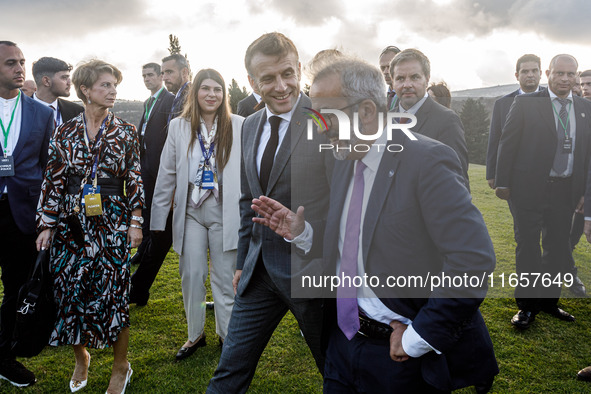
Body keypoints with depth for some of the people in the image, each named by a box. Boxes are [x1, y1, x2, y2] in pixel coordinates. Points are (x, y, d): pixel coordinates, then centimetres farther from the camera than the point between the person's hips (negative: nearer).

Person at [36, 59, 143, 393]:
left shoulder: (126, 132, 3)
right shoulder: (65, 133, 5)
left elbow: (135, 179, 2)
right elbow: (53, 181, 5)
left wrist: (135, 222, -4)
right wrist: (47, 224, 1)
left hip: (112, 221, -2)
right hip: (72, 223, 2)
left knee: (113, 291, 0)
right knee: (69, 290, 6)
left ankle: (121, 366, 20)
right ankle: (81, 358, 32)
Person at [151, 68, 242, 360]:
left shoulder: (238, 126, -1)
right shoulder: (179, 127, 4)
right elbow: (166, 174, 5)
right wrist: (158, 218, 4)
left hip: (224, 211, -1)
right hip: (190, 211, 2)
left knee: (225, 276, 7)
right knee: (191, 275, 8)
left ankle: (228, 333, 26)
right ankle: (195, 333, 28)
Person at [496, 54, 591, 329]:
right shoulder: (526, 103, -3)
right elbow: (508, 143, -4)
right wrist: (503, 182, -8)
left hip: (565, 191, 4)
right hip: (530, 190, -4)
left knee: (558, 249, 12)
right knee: (528, 247, 3)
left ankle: (549, 300, 29)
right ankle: (528, 305, 16)